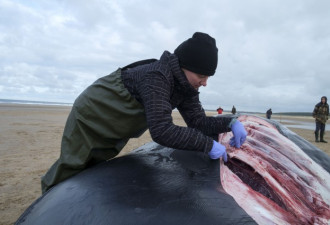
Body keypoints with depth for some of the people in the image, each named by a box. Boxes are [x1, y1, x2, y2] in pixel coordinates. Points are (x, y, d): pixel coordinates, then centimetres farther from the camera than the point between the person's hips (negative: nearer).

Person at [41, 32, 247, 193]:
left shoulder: (186, 86, -11)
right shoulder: (156, 76, -37)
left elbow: (198, 121, -8)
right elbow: (162, 131, -44)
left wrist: (231, 122, -23)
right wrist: (208, 144, -38)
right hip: (91, 114, -7)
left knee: (91, 170, 19)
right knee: (71, 169, 5)